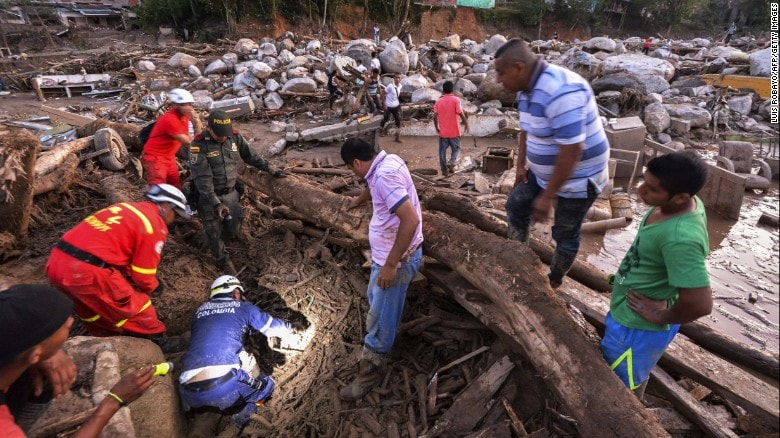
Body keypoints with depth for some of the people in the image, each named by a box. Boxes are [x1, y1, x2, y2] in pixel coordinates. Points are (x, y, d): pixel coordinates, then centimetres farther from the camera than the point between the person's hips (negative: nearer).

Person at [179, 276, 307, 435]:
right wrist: (296, 327, 44)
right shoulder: (242, 307, 14)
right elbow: (274, 327, 24)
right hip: (226, 385, -5)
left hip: (190, 392, 5)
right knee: (267, 384, 21)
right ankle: (243, 417, -2)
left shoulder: (200, 311, 24)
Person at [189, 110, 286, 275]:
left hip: (231, 193, 4)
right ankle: (223, 260, 32)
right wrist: (215, 204, -31)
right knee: (214, 232, 11)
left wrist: (269, 169, 9)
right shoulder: (198, 145, -20)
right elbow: (202, 179, -25)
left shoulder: (235, 137, -6)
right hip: (209, 196, -4)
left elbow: (250, 155, 10)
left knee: (233, 228, 15)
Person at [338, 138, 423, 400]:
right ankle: (373, 354, 53)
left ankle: (370, 372, 25)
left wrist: (391, 264, -29)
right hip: (386, 253, 11)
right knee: (375, 301, 29)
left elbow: (411, 220, -36)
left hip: (397, 259, -11)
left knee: (380, 320, 5)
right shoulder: (386, 161, 3)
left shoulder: (384, 175, -29)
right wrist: (358, 201, 47)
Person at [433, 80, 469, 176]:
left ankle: (444, 169, 12)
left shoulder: (438, 101, 0)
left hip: (443, 132, 2)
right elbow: (461, 113, -14)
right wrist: (466, 124, -1)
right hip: (454, 131, -2)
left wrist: (437, 127, 11)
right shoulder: (456, 99, -9)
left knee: (442, 150, 11)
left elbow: (435, 116, -2)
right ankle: (451, 163, -10)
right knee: (456, 149, 13)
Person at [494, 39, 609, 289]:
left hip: (577, 179, -9)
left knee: (565, 235, 7)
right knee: (516, 206, 16)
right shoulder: (526, 88, -1)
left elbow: (572, 150, -33)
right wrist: (521, 165, 9)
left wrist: (547, 196, -28)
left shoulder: (560, 91, -32)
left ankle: (553, 282, 29)